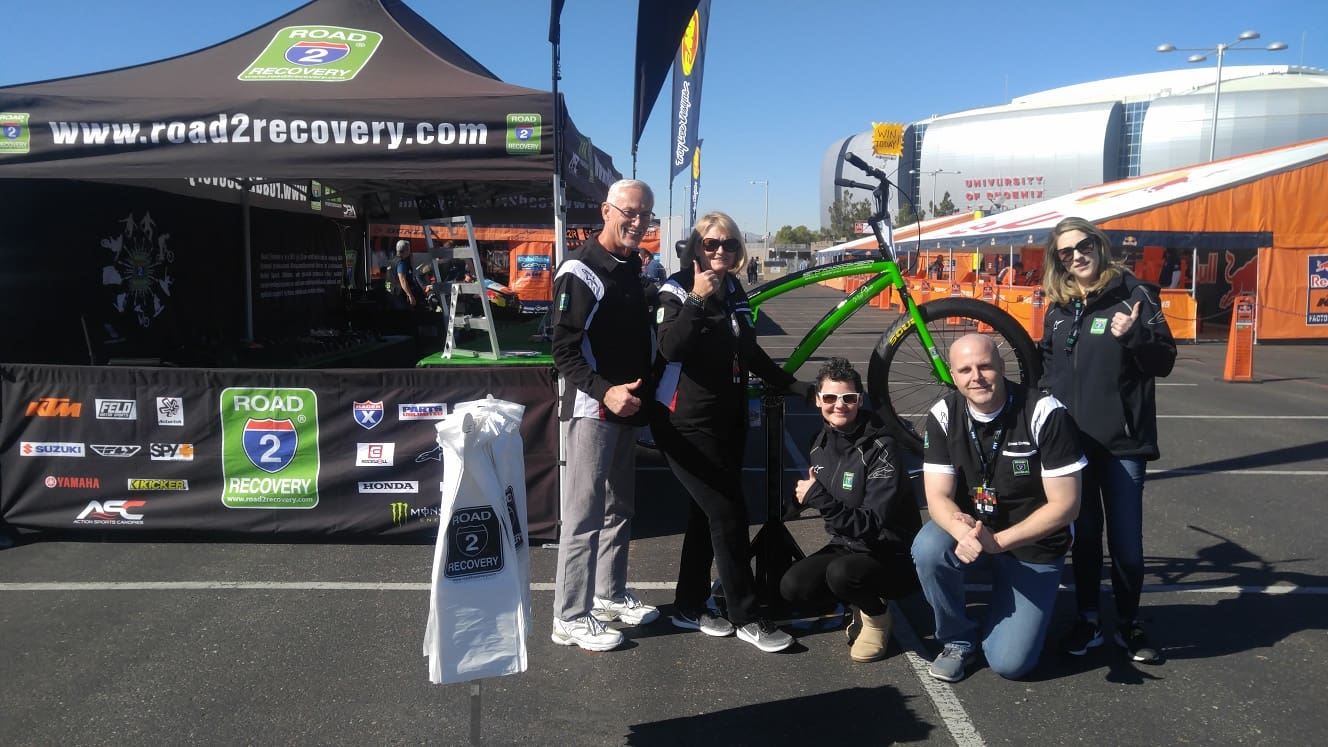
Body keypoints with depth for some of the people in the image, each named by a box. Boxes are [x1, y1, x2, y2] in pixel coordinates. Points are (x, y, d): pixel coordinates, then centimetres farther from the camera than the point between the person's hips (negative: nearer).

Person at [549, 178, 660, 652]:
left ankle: (610, 595, 30)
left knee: (619, 507, 16)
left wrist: (643, 392, 13)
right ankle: (571, 617, 4)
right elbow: (563, 349, -17)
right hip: (592, 407, -9)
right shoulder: (581, 270, -13)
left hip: (626, 406, 9)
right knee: (585, 512, -5)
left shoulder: (633, 266, 13)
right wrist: (604, 391, -26)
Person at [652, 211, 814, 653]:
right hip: (687, 423, -7)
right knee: (729, 513, -8)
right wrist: (697, 300, -31)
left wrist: (793, 385, 23)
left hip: (728, 421, 7)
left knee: (708, 513, 13)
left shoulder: (734, 293, 10)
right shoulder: (678, 291, -9)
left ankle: (689, 608, 26)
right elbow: (670, 348, -26)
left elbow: (750, 353, 21)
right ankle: (747, 619, 3)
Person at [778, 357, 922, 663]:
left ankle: (877, 616, -2)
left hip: (892, 555, -6)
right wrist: (802, 493, -2)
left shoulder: (880, 449, -20)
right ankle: (860, 602, 9)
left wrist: (819, 498, -32)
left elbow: (874, 525, -27)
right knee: (793, 586, -18)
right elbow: (816, 495, 17)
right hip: (845, 545, 6)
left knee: (841, 572, -35)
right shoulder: (820, 444, 0)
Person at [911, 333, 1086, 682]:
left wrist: (997, 542, -28)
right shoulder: (944, 415, -11)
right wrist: (962, 529, -36)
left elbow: (1065, 504, -19)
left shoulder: (1045, 413, -21)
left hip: (1033, 545, -2)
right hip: (969, 531, 3)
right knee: (928, 548, -32)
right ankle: (958, 639, -4)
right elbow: (938, 497, -13)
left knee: (1009, 663, -11)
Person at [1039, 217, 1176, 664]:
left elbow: (1165, 361, -8)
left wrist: (1134, 335, -26)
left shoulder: (1133, 295, -6)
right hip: (1071, 439, 4)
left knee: (1126, 542, 2)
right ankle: (1088, 620, 26)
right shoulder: (1058, 307, 9)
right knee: (1083, 535, 13)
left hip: (1123, 442, -4)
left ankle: (1129, 626, 21)